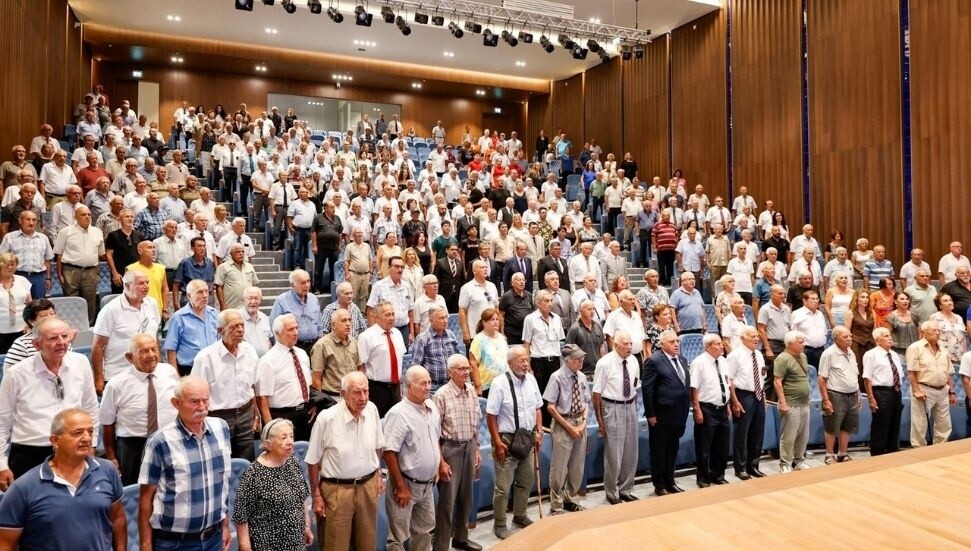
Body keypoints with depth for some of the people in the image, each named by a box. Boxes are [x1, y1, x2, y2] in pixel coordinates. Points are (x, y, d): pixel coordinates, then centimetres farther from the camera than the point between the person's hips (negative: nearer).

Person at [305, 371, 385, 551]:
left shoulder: (372, 409, -7)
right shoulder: (326, 418, -20)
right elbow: (313, 461, -9)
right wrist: (316, 495, -4)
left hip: (368, 486, 4)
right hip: (337, 490, -4)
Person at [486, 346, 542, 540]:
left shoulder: (531, 379, 0)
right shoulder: (500, 383, -17)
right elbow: (491, 416, -14)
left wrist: (539, 432, 6)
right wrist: (497, 442, -15)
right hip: (507, 440, -6)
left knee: (526, 482, 20)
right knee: (503, 486, 2)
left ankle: (520, 516, 41)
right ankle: (499, 525, 21)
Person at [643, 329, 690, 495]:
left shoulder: (682, 360, 10)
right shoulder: (654, 360, -14)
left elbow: (686, 384, 14)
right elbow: (647, 389, -15)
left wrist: (685, 411, 11)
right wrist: (650, 414, -15)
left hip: (679, 414, 7)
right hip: (661, 415, -7)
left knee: (672, 450, 18)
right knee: (659, 451, 6)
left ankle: (670, 482, 31)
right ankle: (659, 486, 19)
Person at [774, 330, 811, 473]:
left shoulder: (803, 357, 12)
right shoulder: (783, 359, -14)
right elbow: (777, 382, -17)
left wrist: (807, 398, 19)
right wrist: (783, 402, -20)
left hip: (804, 404, 8)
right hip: (791, 405, -8)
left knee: (803, 436, 15)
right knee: (789, 437, -1)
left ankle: (799, 461, 29)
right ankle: (785, 465, 9)